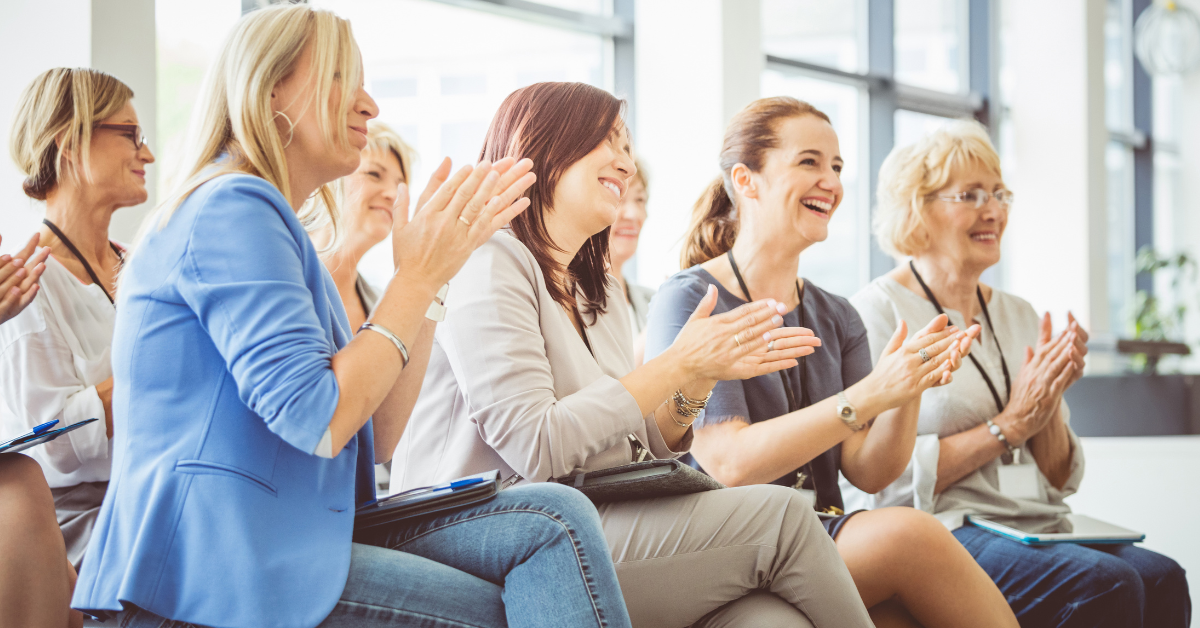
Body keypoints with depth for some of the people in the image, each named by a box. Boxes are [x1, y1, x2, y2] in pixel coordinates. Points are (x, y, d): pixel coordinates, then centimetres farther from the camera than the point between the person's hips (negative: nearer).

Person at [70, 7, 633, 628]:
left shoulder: (268, 220, 23)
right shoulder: (232, 208, -9)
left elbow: (375, 439, 14)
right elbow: (319, 423, -19)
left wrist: (433, 267, 9)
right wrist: (419, 275, -9)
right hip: (220, 566, -9)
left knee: (557, 517, -8)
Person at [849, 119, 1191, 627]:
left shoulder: (1018, 315, 19)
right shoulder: (879, 311, -2)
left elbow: (1060, 481, 18)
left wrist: (1050, 404, -1)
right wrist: (1008, 426, -9)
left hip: (1038, 532, 6)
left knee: (1163, 579, -24)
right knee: (1106, 583, -30)